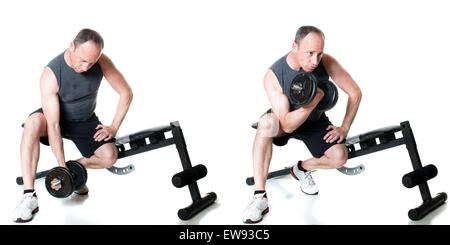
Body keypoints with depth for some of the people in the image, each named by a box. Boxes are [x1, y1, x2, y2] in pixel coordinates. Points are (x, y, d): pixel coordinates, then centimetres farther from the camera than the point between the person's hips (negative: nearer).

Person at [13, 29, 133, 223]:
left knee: (109, 157, -24)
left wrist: (114, 127, -14)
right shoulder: (51, 74, -30)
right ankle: (29, 196, -37)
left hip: (85, 121, 3)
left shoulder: (101, 61, -22)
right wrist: (61, 165, -29)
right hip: (57, 116, -2)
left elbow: (126, 93, -9)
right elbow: (53, 125, -30)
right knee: (33, 122, -38)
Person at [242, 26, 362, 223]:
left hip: (315, 121, 3)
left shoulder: (326, 62, -23)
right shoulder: (273, 75, -30)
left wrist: (344, 129, -12)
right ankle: (259, 197, -34)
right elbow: (287, 124, -32)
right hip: (287, 121, -3)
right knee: (266, 123, -39)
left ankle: (301, 169, 11)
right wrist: (312, 103, -47)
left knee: (339, 157, -24)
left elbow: (355, 93, -11)